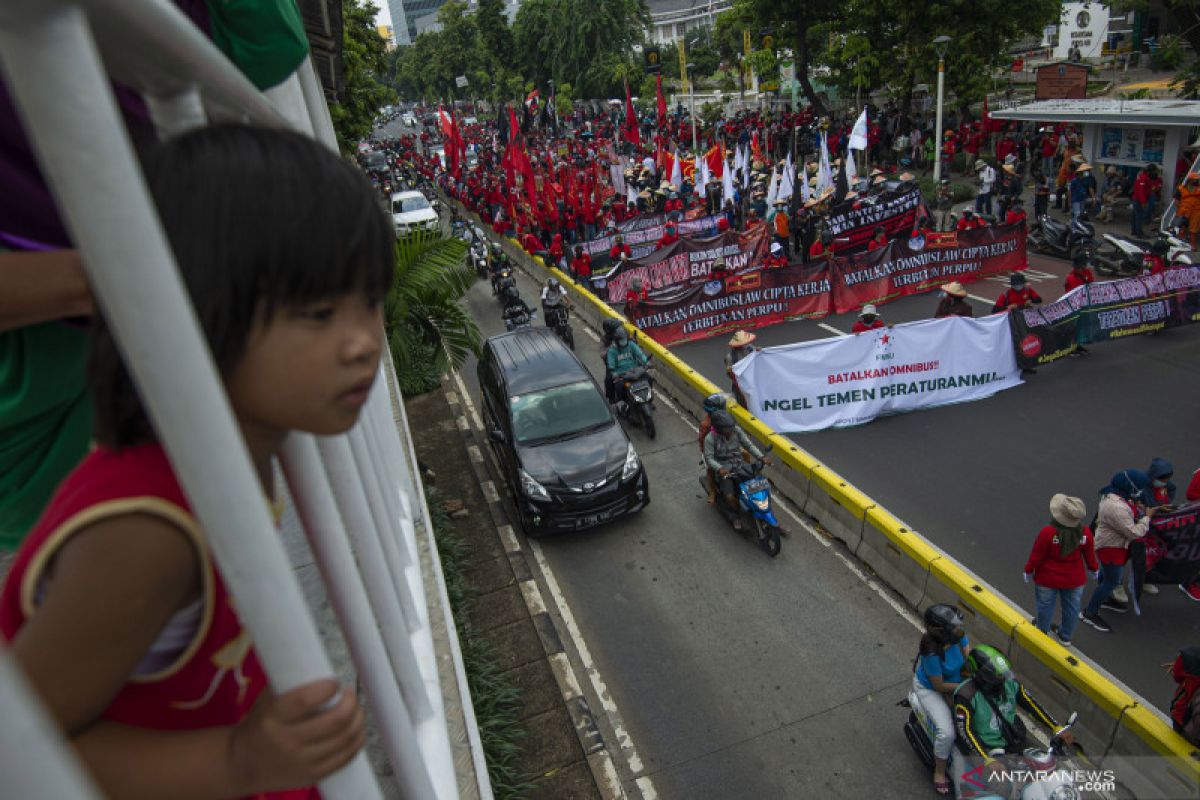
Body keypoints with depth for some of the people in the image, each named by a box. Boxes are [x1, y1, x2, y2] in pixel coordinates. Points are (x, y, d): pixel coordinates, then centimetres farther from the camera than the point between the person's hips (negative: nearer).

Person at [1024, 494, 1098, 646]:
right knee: (1071, 607, 22)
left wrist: (1028, 571, 0)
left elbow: (1036, 556, -18)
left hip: (1047, 579, -3)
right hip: (1075, 580, 3)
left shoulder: (1047, 533, -29)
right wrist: (1093, 569, 20)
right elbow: (1090, 555, -1)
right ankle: (1065, 637, 39)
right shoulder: (1085, 532, -18)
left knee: (1045, 605, 18)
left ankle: (1043, 632, 39)